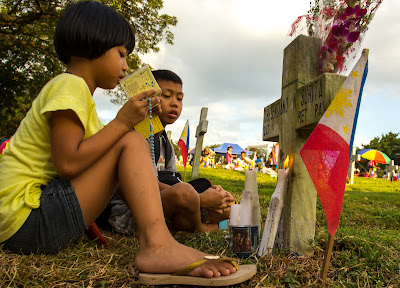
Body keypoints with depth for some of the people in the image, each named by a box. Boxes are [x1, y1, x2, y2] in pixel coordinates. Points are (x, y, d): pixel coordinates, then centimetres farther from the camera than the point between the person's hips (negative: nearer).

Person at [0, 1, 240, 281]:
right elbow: (68, 164, -24)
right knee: (131, 142, -21)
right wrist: (122, 122, -19)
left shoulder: (78, 90, 20)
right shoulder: (69, 85, -11)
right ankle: (157, 245, -36)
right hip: (27, 214, -10)